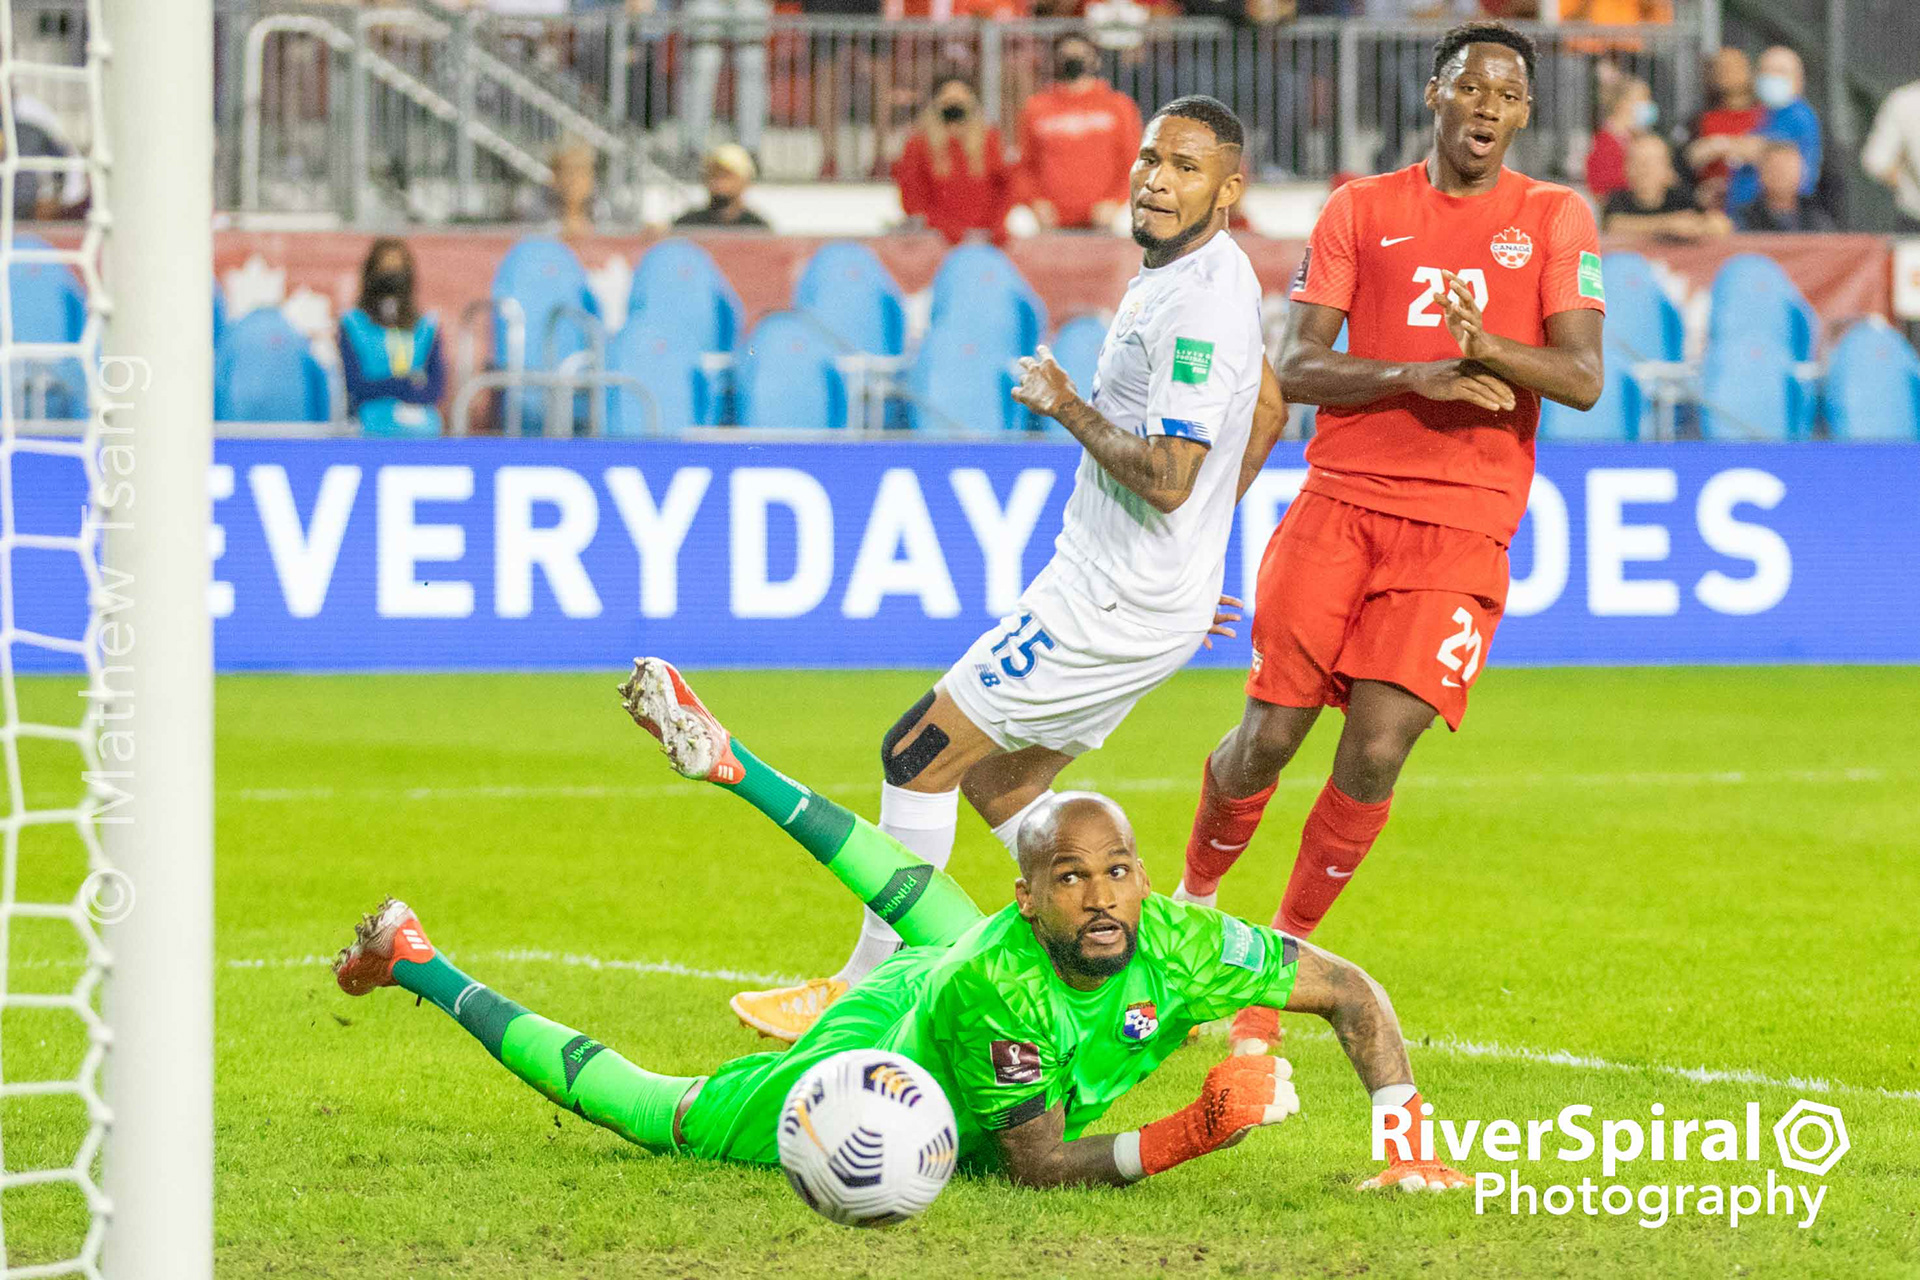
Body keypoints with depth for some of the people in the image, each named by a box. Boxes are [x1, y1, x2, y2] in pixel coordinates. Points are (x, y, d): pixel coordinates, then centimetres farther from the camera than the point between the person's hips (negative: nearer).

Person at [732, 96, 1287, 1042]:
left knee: (919, 754, -3)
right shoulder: (1182, 274, 10)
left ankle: (869, 989, 6)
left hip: (1117, 605, -10)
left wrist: (1070, 409, -13)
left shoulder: (1201, 300, -22)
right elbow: (1267, 410, 26)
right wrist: (1197, 541, 29)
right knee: (997, 780, 19)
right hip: (1125, 588, 10)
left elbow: (1167, 478, -28)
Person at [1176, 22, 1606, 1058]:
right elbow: (1293, 366, 0)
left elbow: (1583, 379, -4)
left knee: (1375, 754, -11)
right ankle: (1193, 901, 23)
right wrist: (1421, 374, -15)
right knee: (1270, 732, -4)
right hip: (1342, 500, 1)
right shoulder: (1361, 211, 8)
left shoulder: (1555, 221, 6)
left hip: (1462, 526, -1)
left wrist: (1487, 347, -24)